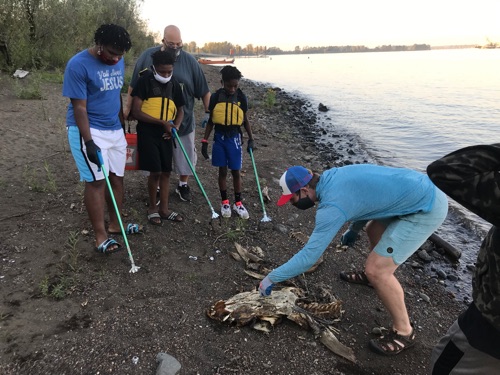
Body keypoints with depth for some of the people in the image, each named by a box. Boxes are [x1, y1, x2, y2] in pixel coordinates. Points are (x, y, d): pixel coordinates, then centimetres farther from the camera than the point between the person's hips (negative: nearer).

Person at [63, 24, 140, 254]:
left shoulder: (119, 62, 6)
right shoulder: (78, 65, -14)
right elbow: (79, 107, -16)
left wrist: (123, 125, 20)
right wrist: (89, 142, -20)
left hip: (115, 130, 7)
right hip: (88, 130, -6)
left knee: (117, 177, 8)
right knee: (96, 180, -8)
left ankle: (115, 225, 23)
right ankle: (100, 236, 1)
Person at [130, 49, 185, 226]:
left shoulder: (174, 84, 7)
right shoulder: (145, 81, -8)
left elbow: (180, 109, 18)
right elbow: (136, 112, -14)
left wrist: (175, 126, -1)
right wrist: (161, 122, -19)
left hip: (165, 133, 5)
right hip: (148, 132, -5)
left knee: (166, 171, 8)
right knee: (155, 172, -7)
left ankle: (164, 209, 20)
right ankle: (152, 207, 15)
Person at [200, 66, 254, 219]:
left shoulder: (241, 98, -4)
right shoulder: (216, 97, -5)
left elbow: (245, 120, 7)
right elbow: (210, 120, 2)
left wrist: (251, 139, 5)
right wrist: (205, 141, 0)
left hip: (234, 137, 0)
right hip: (219, 137, 0)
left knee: (236, 172, 6)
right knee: (222, 171, 9)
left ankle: (238, 203, 18)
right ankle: (225, 202, 21)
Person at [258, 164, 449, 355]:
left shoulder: (332, 206, -23)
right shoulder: (331, 177, 3)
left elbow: (309, 256, -21)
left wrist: (272, 278, -11)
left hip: (427, 207, -10)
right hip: (422, 189, 10)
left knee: (377, 270, -12)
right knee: (373, 229, 30)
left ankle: (403, 331, 8)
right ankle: (370, 276, 53)